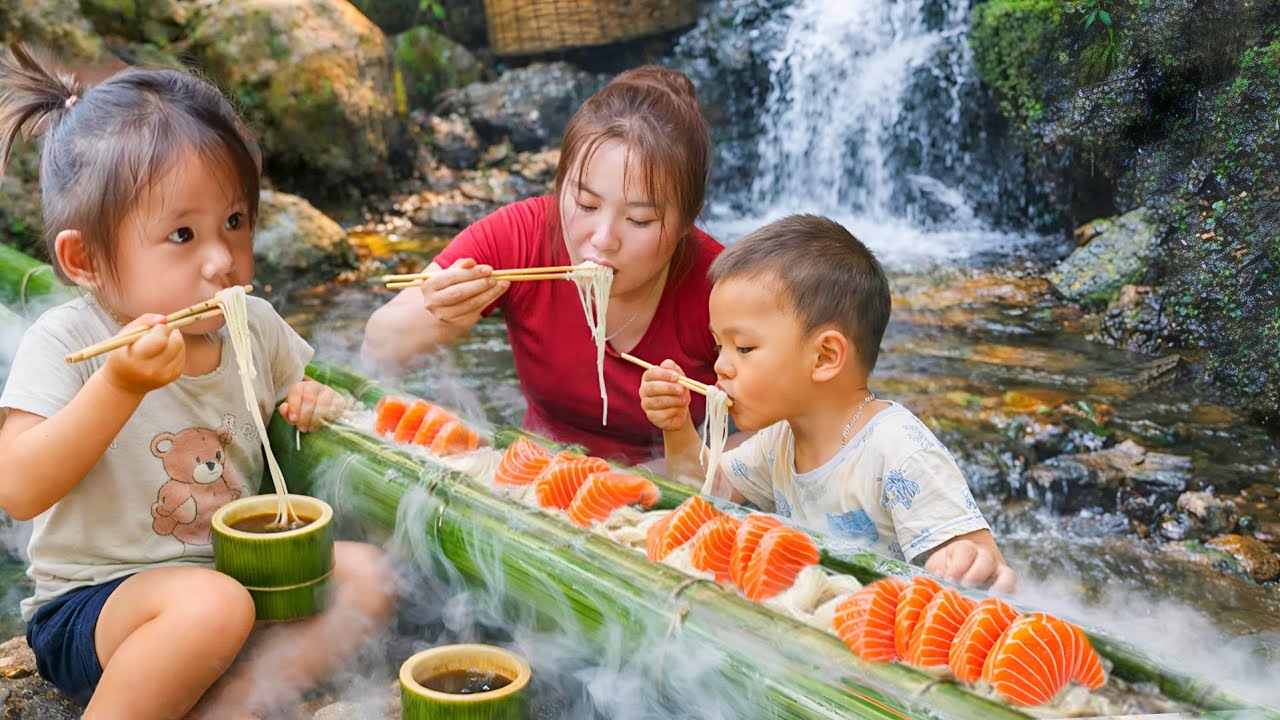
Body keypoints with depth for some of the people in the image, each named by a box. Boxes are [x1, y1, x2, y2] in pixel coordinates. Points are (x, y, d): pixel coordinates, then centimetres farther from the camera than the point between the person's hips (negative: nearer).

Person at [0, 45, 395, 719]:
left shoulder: (255, 327, 0)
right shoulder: (67, 341, -15)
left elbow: (293, 399, 22)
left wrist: (317, 409, -4)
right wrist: (120, 385, -35)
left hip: (235, 568, 6)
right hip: (89, 605, -6)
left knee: (364, 576, -14)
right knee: (212, 606, -35)